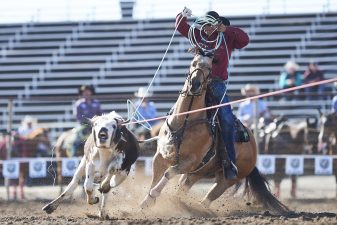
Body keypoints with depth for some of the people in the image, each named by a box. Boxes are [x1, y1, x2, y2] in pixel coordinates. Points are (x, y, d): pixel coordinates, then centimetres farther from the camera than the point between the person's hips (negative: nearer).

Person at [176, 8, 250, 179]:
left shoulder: (227, 38, 7)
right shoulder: (199, 36, 14)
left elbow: (244, 40, -8)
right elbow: (181, 27, 14)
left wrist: (227, 30, -13)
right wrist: (183, 16, -6)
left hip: (217, 83, -3)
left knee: (227, 120, -14)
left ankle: (229, 162, -11)